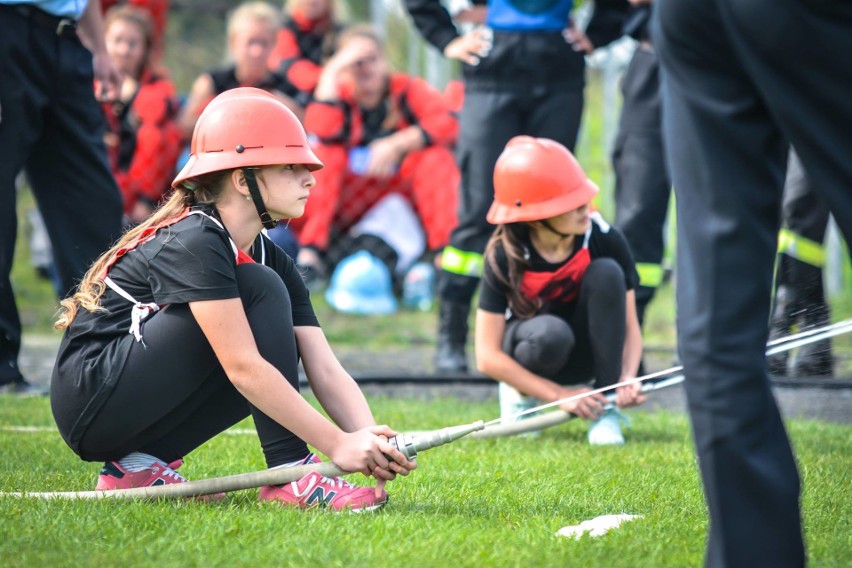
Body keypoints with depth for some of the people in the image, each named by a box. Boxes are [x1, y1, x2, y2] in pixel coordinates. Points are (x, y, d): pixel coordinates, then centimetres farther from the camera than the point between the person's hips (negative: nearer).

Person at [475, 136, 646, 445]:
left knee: (606, 272, -27)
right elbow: (487, 357, -23)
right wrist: (559, 395, -28)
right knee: (551, 333, -39)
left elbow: (629, 327, -12)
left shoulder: (605, 239, -20)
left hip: (586, 356, 2)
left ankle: (606, 411, -20)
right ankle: (519, 393, -1)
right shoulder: (504, 256, -24)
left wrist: (627, 380, -32)